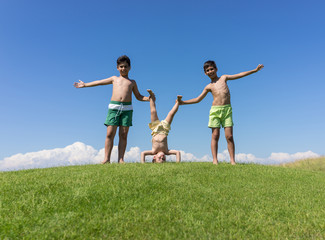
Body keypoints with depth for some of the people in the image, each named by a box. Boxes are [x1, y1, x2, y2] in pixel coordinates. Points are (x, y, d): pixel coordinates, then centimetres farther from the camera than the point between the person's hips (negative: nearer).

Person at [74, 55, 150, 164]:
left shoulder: (132, 82, 21)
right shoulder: (114, 79, 22)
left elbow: (138, 96, 24)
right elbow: (99, 82, 28)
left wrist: (148, 98, 5)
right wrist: (85, 84, 32)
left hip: (127, 108, 0)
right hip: (113, 107, 0)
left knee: (123, 134, -3)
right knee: (110, 133, -7)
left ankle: (121, 159, 1)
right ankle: (107, 158, -3)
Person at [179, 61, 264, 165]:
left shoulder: (224, 78, 16)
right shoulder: (208, 87, 13)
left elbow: (239, 75, 18)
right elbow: (197, 99, 15)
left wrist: (255, 70, 16)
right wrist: (183, 102, 9)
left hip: (227, 109, 0)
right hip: (215, 110, 0)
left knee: (229, 136, -4)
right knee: (215, 135, -5)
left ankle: (232, 160, -2)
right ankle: (215, 160, -3)